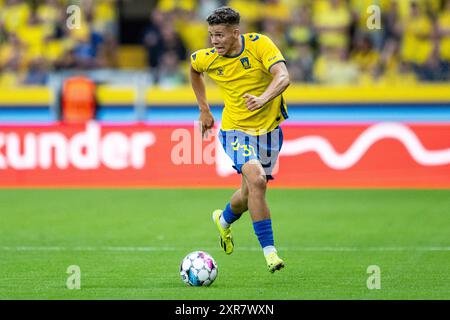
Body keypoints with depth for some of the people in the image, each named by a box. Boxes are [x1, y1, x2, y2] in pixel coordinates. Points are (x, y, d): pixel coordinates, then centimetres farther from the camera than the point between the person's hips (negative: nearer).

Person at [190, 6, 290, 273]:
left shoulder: (259, 45, -17)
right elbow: (193, 66, 15)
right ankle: (269, 251, -19)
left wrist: (263, 98, -48)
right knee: (256, 180, -26)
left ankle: (224, 220, 48)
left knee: (250, 194, 13)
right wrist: (204, 108, 14)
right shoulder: (208, 58, -11)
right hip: (236, 129, -1)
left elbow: (283, 77, -29)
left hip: (268, 129, 1)